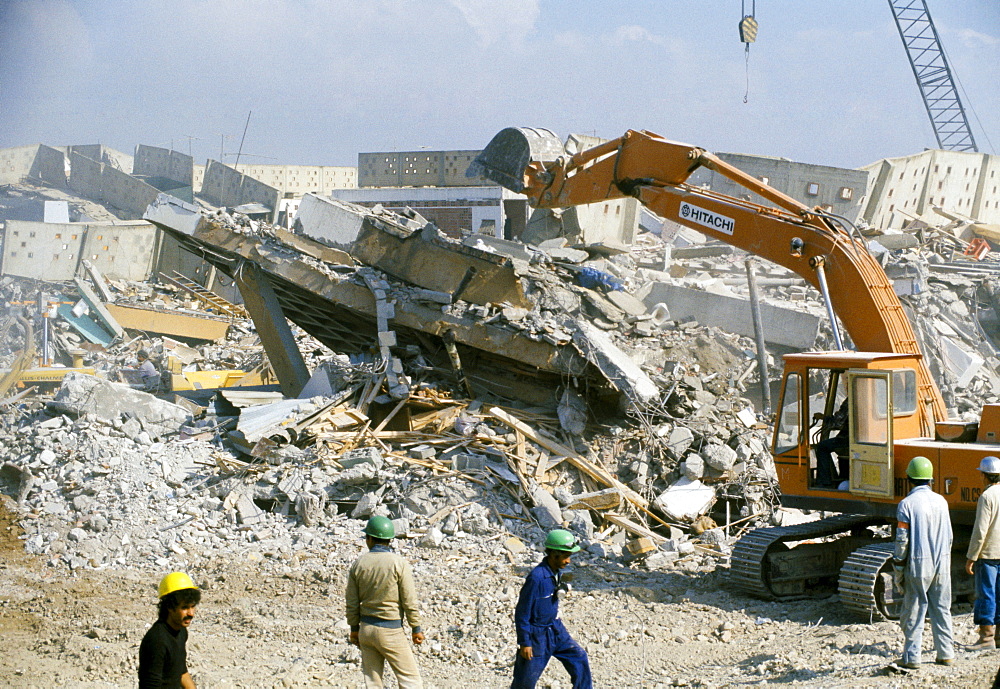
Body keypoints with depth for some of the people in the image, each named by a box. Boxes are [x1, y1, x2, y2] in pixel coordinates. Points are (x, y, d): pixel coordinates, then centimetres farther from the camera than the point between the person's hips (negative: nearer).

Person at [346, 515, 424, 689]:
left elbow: (352, 602, 6)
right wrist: (416, 628, 1)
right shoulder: (399, 563, -10)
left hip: (366, 629, 5)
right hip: (391, 631, -5)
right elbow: (409, 600, -9)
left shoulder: (358, 564, 2)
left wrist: (354, 628, 18)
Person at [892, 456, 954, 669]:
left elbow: (902, 540, -11)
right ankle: (946, 653, 14)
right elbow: (949, 536, 12)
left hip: (919, 564, -5)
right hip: (942, 563, 5)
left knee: (913, 611, 1)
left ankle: (912, 656, 3)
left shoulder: (907, 504, -11)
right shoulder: (941, 501, 6)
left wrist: (898, 570, -3)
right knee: (942, 608, 12)